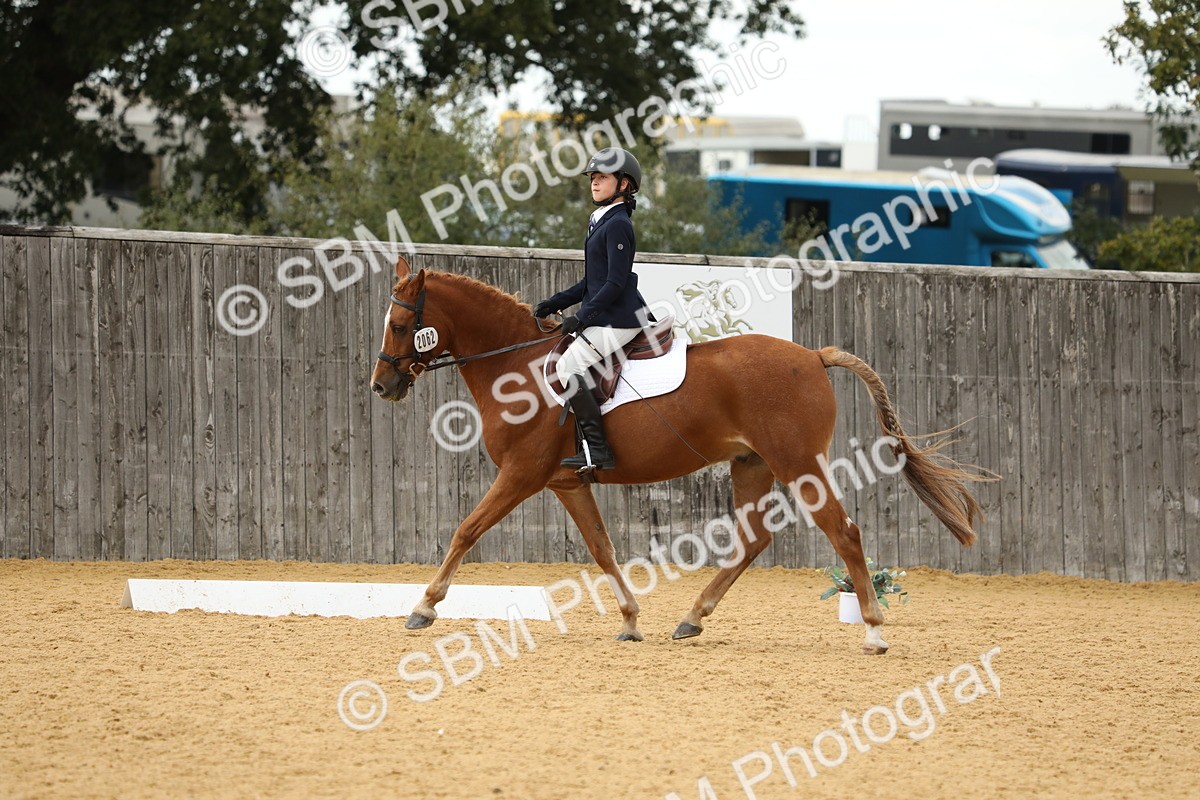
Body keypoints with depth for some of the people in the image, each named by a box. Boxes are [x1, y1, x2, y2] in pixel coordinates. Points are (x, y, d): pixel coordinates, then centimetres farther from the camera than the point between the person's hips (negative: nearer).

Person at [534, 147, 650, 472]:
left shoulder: (617, 225, -14)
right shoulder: (601, 222, 17)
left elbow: (615, 283, -20)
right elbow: (592, 282, 22)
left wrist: (582, 317, -20)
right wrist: (555, 304, 14)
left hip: (617, 320, -11)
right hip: (606, 318, 11)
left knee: (569, 366, -16)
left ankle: (597, 451, -18)